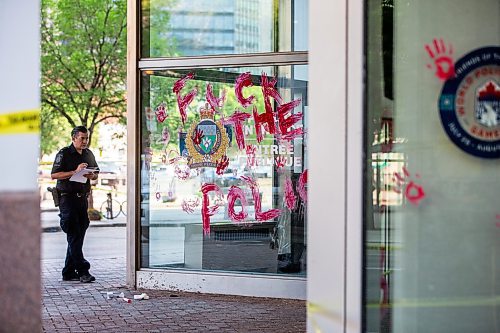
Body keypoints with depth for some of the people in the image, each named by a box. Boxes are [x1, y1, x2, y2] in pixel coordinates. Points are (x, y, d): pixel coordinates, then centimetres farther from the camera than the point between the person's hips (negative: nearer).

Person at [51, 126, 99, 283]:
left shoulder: (89, 154, 15)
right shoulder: (64, 154, -5)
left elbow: (96, 173, 23)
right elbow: (54, 175, -12)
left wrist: (91, 176, -1)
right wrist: (75, 172, -20)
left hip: (83, 198, 7)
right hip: (67, 198, -7)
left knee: (78, 235, 8)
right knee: (74, 236, -9)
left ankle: (69, 272, 15)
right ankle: (83, 271, -12)